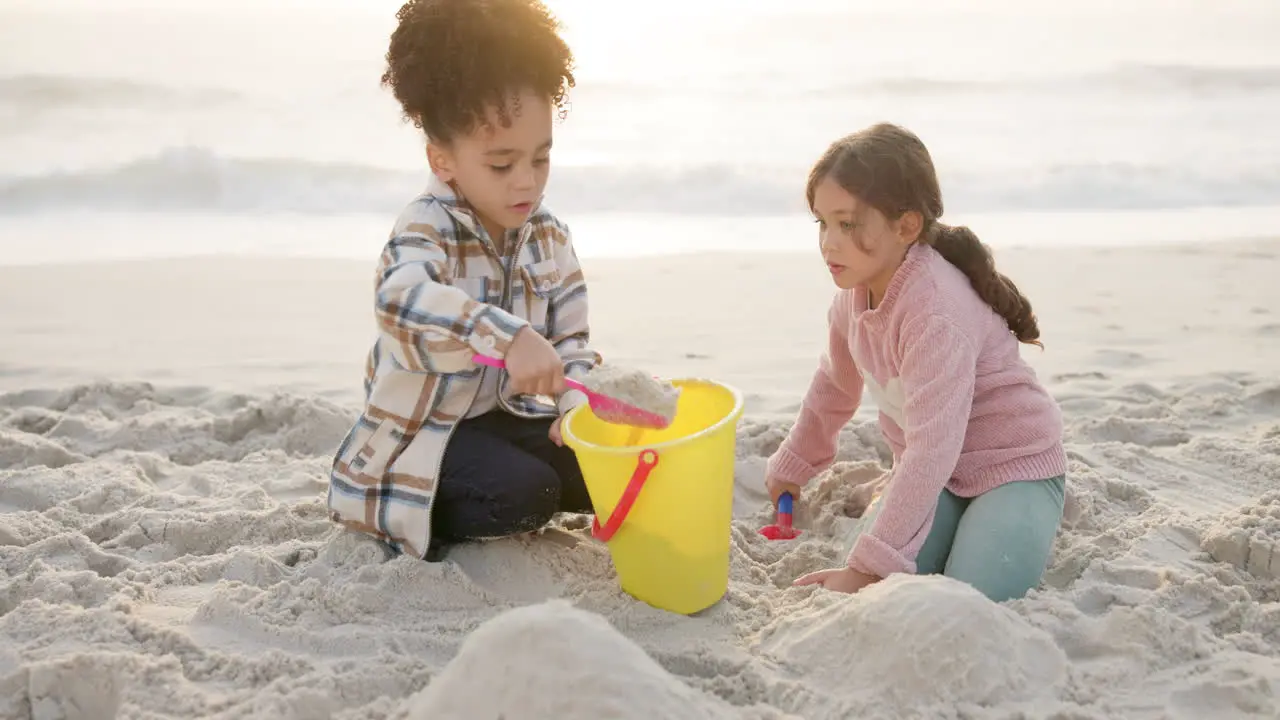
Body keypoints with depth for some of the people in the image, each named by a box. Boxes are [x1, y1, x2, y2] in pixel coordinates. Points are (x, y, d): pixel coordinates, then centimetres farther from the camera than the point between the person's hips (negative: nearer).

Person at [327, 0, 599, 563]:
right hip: (425, 428, -6)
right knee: (526, 496, -27)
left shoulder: (551, 238, -1)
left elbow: (571, 338, 0)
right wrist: (508, 337, -60)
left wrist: (574, 402, -23)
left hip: (509, 414, 7)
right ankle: (414, 519, 0)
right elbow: (401, 299, -46)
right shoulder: (426, 228, -22)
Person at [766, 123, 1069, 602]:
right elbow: (836, 385, 16)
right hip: (933, 473, 6)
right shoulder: (856, 292, -5)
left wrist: (866, 567, -37)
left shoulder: (936, 314, -32)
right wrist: (791, 467, 29)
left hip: (1014, 467, -6)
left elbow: (932, 451, -36)